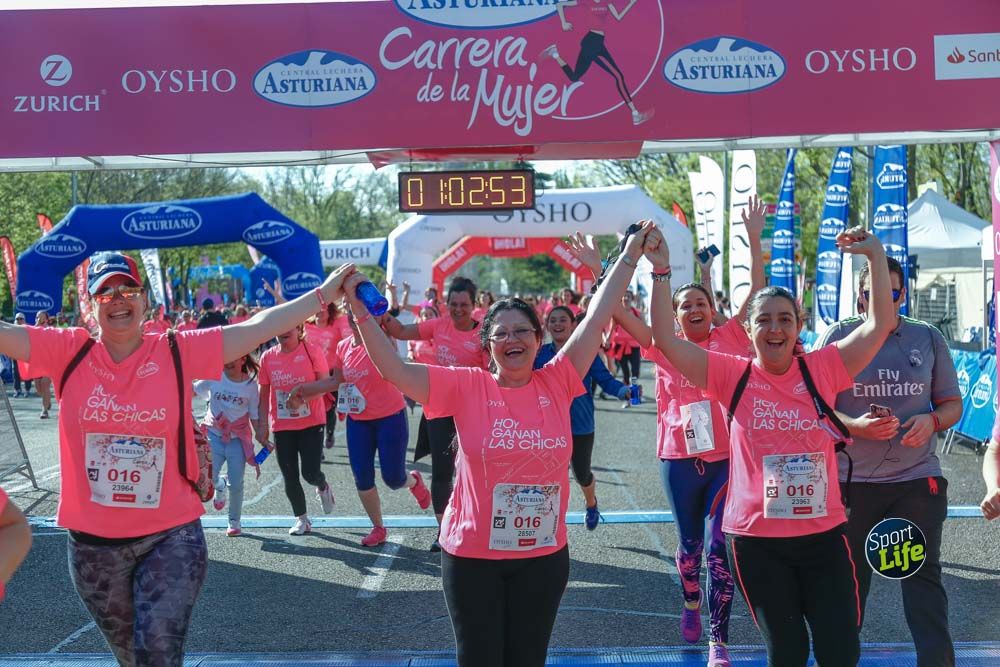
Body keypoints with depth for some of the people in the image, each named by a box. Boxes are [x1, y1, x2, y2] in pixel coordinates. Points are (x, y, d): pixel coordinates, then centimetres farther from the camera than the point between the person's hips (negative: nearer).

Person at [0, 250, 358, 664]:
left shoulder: (178, 352, -6)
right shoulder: (68, 351, -3)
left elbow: (257, 328, -8)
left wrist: (324, 294, -9)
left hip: (171, 536, -2)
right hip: (94, 543, 2)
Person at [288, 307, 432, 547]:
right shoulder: (343, 347, 3)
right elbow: (336, 380, 13)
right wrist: (303, 391, 10)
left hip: (390, 418, -5)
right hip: (358, 421, 5)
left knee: (393, 478, -1)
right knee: (362, 479, 4)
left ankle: (414, 481, 36)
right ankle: (378, 528, 23)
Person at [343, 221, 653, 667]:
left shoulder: (556, 383, -2)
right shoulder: (467, 387, -7)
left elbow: (597, 318, 1)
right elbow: (394, 369, -10)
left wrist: (629, 257, 4)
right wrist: (361, 311, -17)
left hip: (544, 555, 2)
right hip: (473, 555, -2)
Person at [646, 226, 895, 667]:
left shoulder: (823, 369, 0)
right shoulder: (732, 376, -3)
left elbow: (881, 323, -3)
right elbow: (665, 340, -8)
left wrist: (875, 256, -9)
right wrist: (661, 273, -12)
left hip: (823, 532, 1)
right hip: (756, 537, -1)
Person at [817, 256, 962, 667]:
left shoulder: (928, 338, 4)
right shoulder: (839, 337, -2)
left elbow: (953, 403, 11)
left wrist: (932, 420, -12)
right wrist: (856, 426, -20)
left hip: (918, 478, 1)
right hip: (851, 480, -1)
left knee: (923, 576, -1)